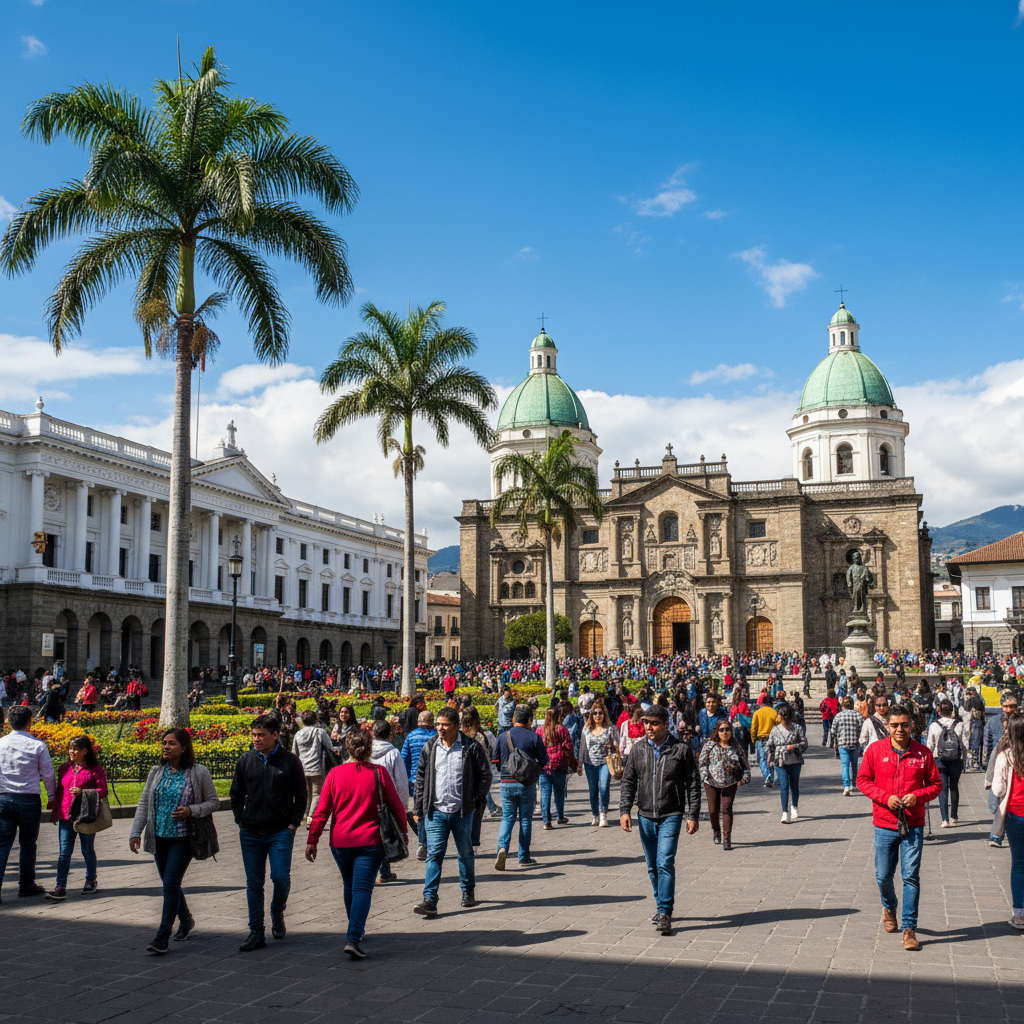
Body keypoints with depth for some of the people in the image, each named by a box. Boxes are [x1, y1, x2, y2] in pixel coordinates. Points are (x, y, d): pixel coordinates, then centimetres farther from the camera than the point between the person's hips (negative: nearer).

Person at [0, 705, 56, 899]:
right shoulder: (38, 746, -6)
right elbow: (48, 774, -1)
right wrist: (52, 798, 12)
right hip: (29, 799, -2)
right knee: (27, 843, 10)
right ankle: (26, 885, 19)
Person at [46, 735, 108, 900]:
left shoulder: (96, 769, -5)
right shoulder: (65, 769, 10)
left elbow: (102, 791, -8)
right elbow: (59, 791, 18)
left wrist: (82, 792, -20)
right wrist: (54, 812, 18)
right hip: (66, 817, 4)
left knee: (88, 851, 11)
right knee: (64, 852, -3)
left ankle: (91, 881, 29)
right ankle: (60, 888, -6)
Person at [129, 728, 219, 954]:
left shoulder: (198, 773, -6)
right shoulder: (156, 772, 6)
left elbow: (214, 802, -1)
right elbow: (144, 804, 7)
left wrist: (191, 811, -17)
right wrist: (135, 832, -1)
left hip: (183, 838, -5)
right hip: (159, 838, 5)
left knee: (171, 884, -11)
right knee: (169, 884, 14)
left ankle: (162, 937, -7)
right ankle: (186, 920, 38)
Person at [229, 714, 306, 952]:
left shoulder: (290, 761, -2)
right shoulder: (245, 761, 5)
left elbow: (300, 798, 3)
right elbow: (236, 795, 15)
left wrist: (292, 826, -4)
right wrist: (241, 822, 6)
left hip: (280, 832, -3)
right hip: (250, 834, 3)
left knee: (280, 877, -10)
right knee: (254, 883, 5)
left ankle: (277, 913, 20)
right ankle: (256, 932, 13)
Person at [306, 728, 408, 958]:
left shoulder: (335, 773, -2)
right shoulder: (379, 772, -6)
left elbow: (322, 810, -3)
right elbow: (396, 805, -1)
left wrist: (313, 839, 2)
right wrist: (403, 829, 14)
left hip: (340, 842, 3)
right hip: (370, 841, -3)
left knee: (350, 887, 20)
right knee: (362, 889, -3)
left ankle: (355, 932, 36)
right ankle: (353, 938, -17)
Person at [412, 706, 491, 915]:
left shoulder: (471, 747, -5)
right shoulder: (430, 748, 3)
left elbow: (485, 775, 3)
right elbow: (421, 778, 9)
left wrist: (476, 800, -4)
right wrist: (419, 809, 7)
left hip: (462, 811, -1)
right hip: (436, 811, 1)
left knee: (466, 853, 14)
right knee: (434, 854, -8)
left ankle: (468, 892, 34)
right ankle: (429, 900, -11)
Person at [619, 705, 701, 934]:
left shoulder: (682, 750, -2)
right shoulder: (638, 750, 5)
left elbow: (693, 784, 2)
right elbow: (628, 782, 9)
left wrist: (693, 815, -2)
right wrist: (624, 810, -2)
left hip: (671, 816, -4)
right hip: (645, 816, 4)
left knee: (665, 863, -13)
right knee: (652, 866, 11)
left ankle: (665, 913, -9)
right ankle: (661, 906, 27)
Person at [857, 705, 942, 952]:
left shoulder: (922, 753, 0)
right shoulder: (875, 750, -1)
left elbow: (935, 784, 6)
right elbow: (863, 780, 3)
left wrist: (918, 796, -13)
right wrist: (885, 797, -12)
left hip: (913, 825, -1)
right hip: (884, 824, 1)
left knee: (911, 877, -5)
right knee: (883, 875, 9)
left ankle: (909, 929, 4)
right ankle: (889, 907, 40)